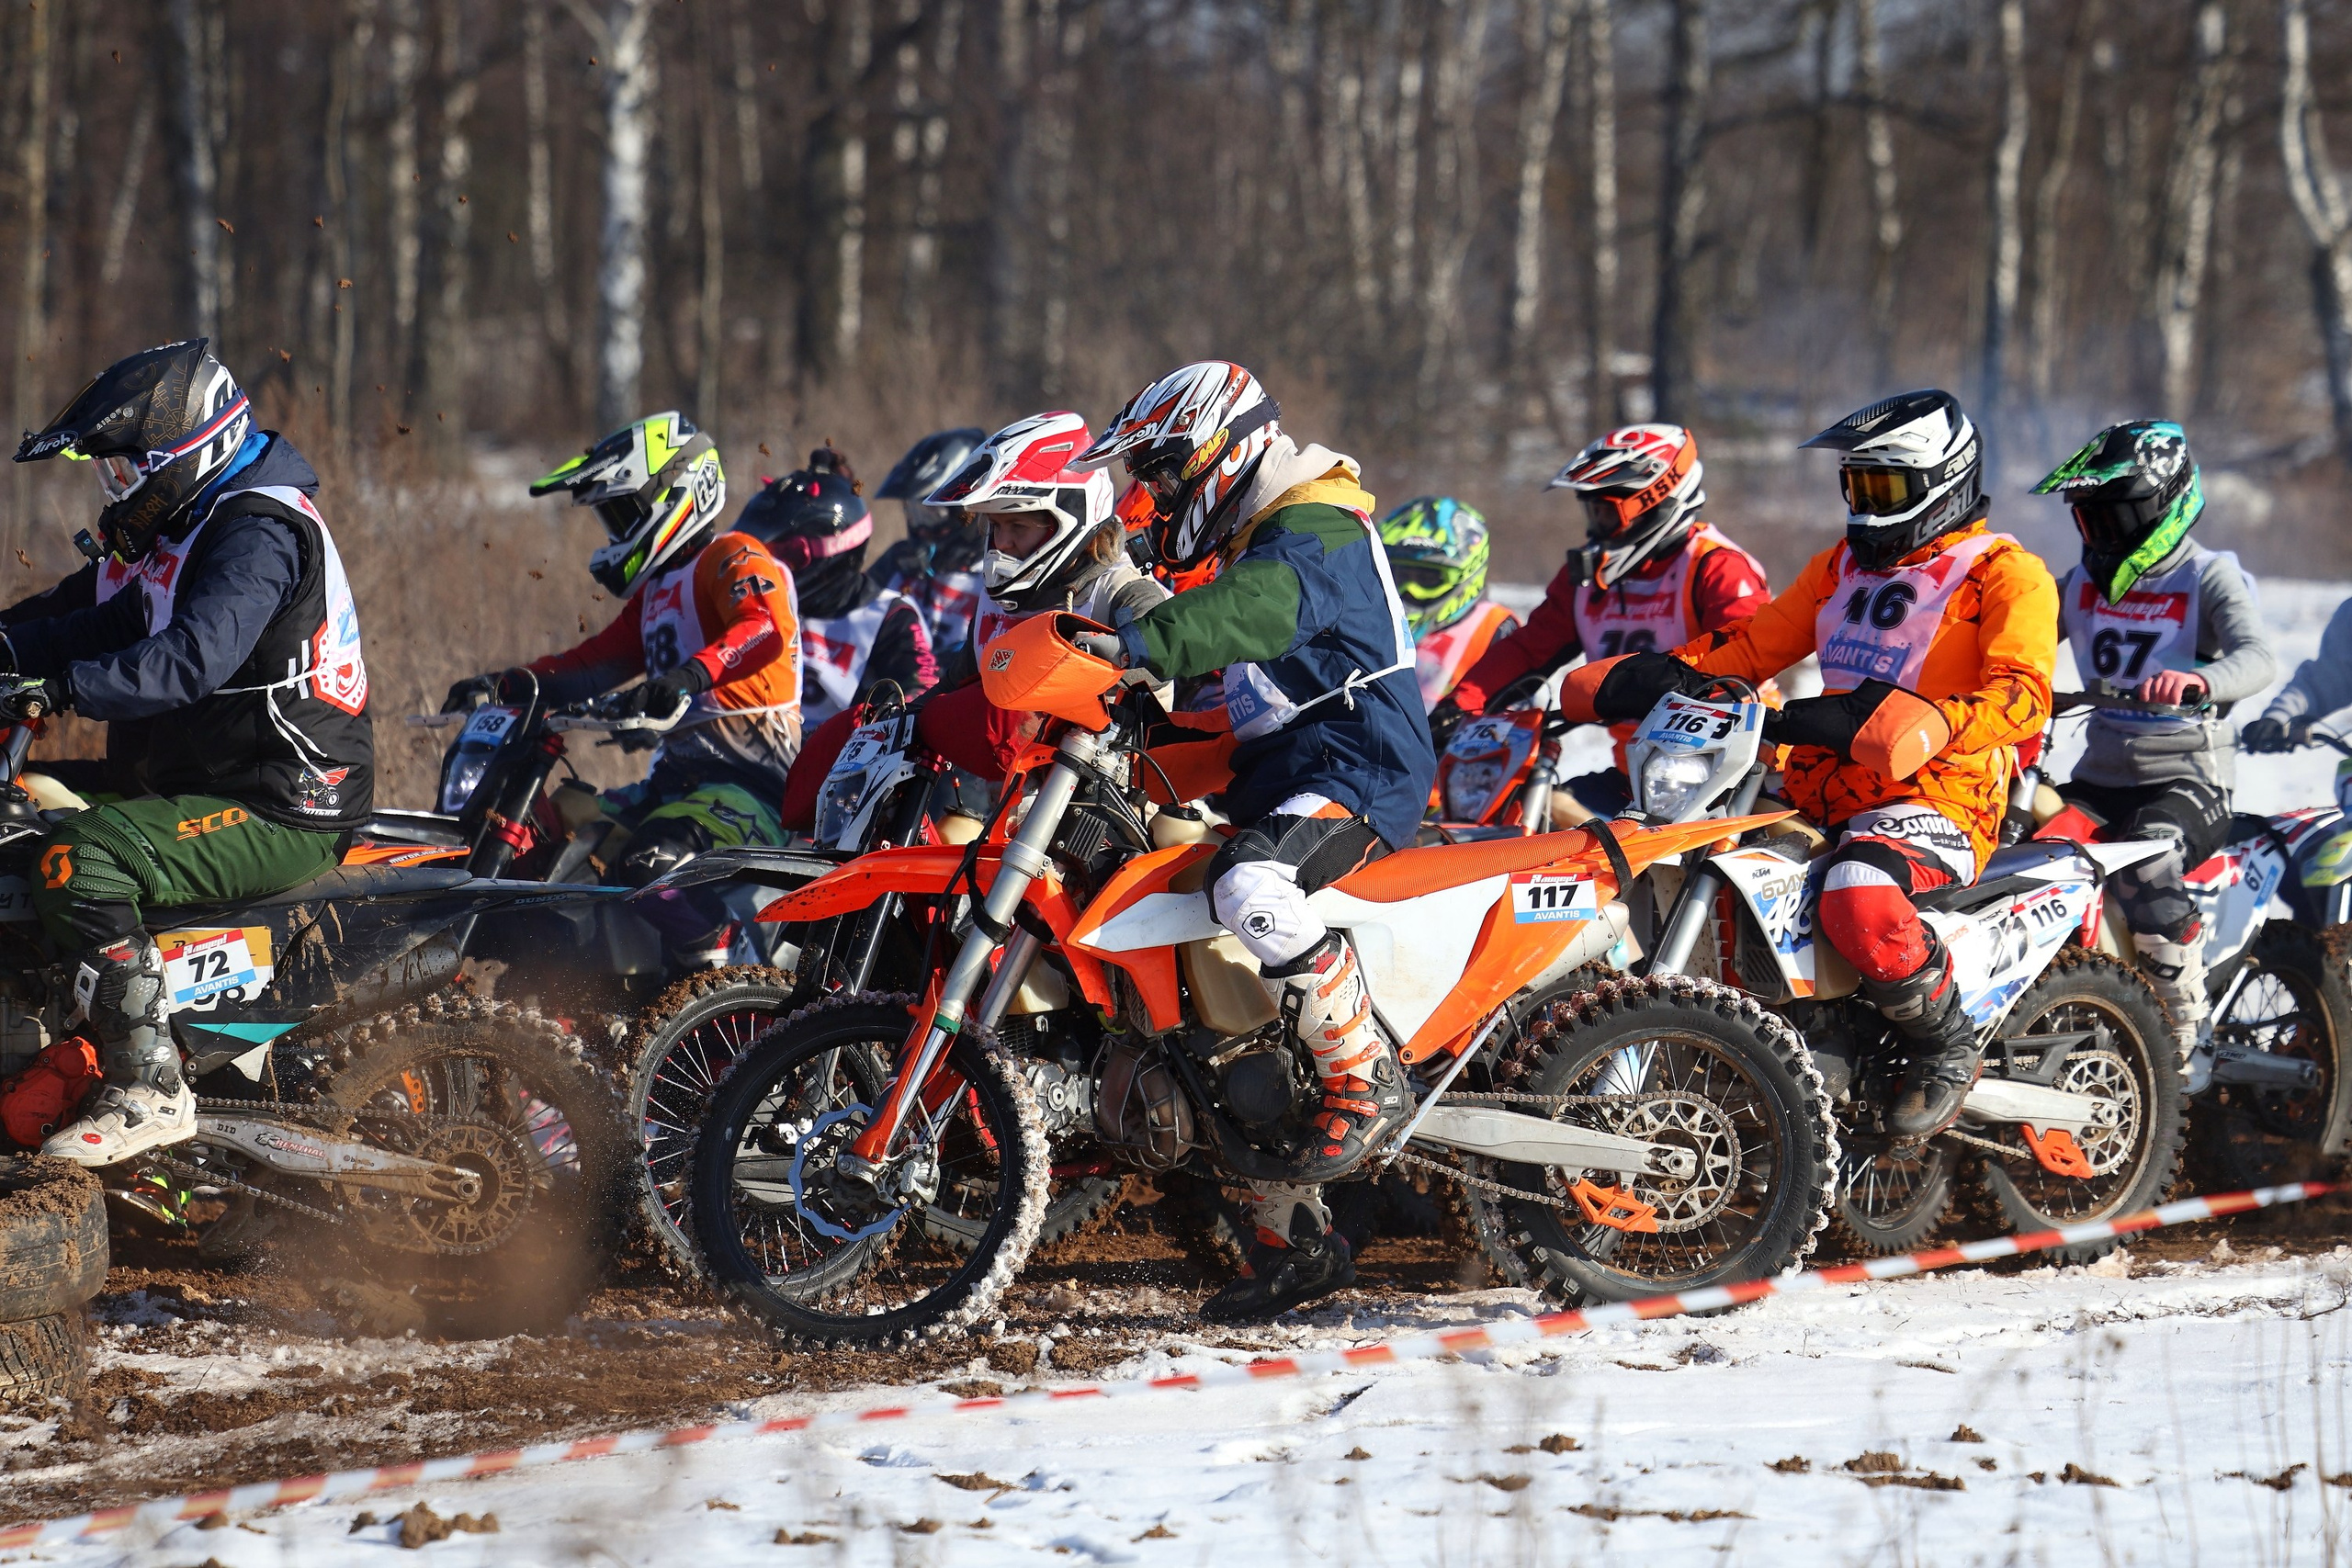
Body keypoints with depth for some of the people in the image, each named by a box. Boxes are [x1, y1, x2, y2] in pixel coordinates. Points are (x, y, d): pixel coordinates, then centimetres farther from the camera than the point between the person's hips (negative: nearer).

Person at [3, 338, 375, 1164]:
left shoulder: (258, 531, -17)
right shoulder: (201, 529, 17)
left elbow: (194, 657, -32)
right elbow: (116, 628, 22)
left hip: (279, 812, -11)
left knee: (78, 859, -29)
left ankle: (148, 1089, -30)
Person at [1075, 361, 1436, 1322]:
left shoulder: (1314, 532, -13)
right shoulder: (1254, 542, 21)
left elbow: (1257, 611, -34)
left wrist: (1135, 646, -47)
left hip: (1359, 773, -11)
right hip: (1283, 781, 11)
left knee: (1252, 890, -40)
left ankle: (1368, 1082, -28)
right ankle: (1295, 1240, 13)